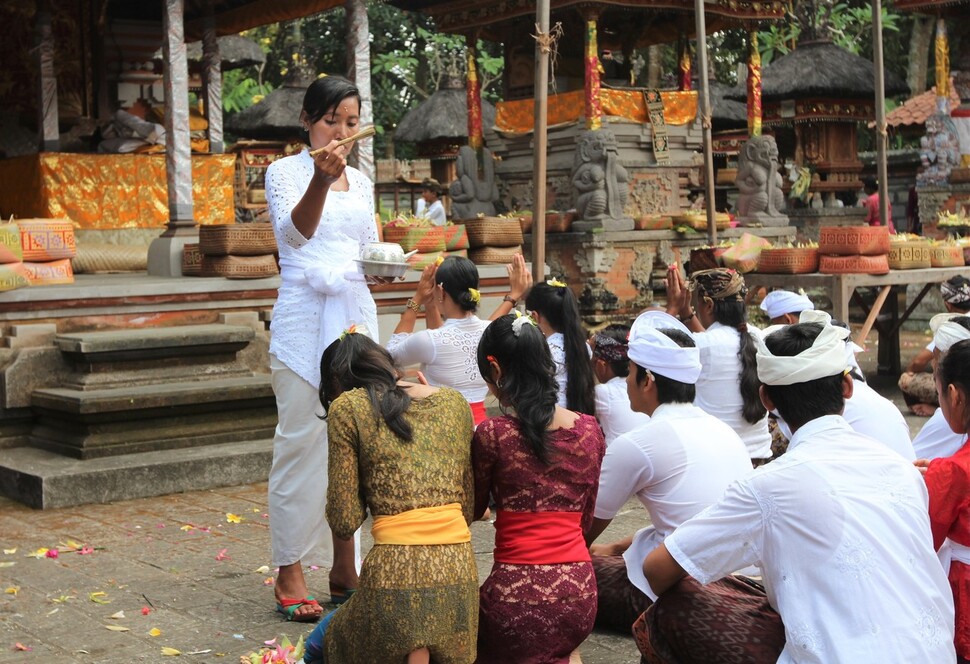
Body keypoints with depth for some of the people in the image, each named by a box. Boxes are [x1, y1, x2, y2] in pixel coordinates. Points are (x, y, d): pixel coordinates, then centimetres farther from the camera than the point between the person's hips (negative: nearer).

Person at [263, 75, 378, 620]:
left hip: (357, 314, 6)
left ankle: (344, 569, 15)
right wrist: (320, 180, -36)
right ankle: (290, 575, 2)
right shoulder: (285, 172, -1)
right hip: (306, 316, -5)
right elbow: (296, 231, -19)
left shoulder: (362, 182, 16)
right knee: (303, 441, -5)